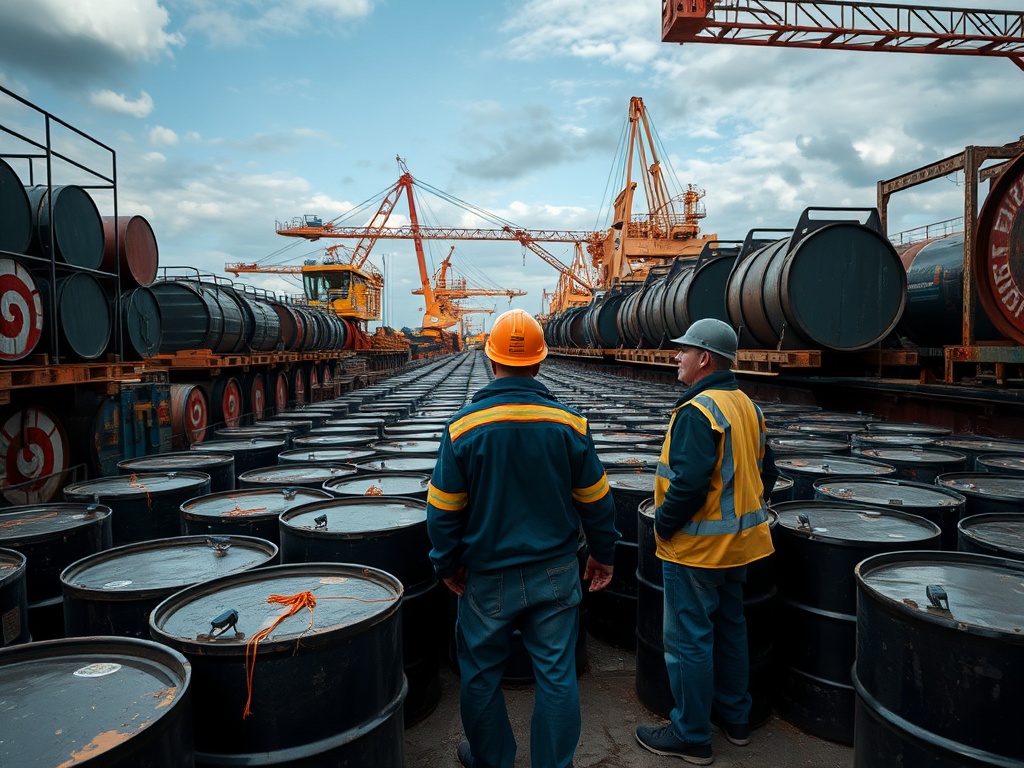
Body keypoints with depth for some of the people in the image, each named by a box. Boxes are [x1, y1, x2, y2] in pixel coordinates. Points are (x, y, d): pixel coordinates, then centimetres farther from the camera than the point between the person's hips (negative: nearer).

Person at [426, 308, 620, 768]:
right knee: (556, 674, 12)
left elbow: (444, 507, -7)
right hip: (556, 573, 1)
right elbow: (595, 499, -1)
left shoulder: (464, 426, -13)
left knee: (482, 674, 18)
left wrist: (446, 564, 8)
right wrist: (603, 554, 14)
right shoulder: (568, 424, -9)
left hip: (488, 576, 0)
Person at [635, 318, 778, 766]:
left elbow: (688, 482, -28)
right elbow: (765, 472, 13)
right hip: (738, 541, 10)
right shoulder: (746, 406, 7)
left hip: (697, 545, -9)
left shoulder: (697, 411, -22)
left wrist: (663, 524, -14)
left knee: (688, 640, 3)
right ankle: (734, 717, 36)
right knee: (729, 627, 21)